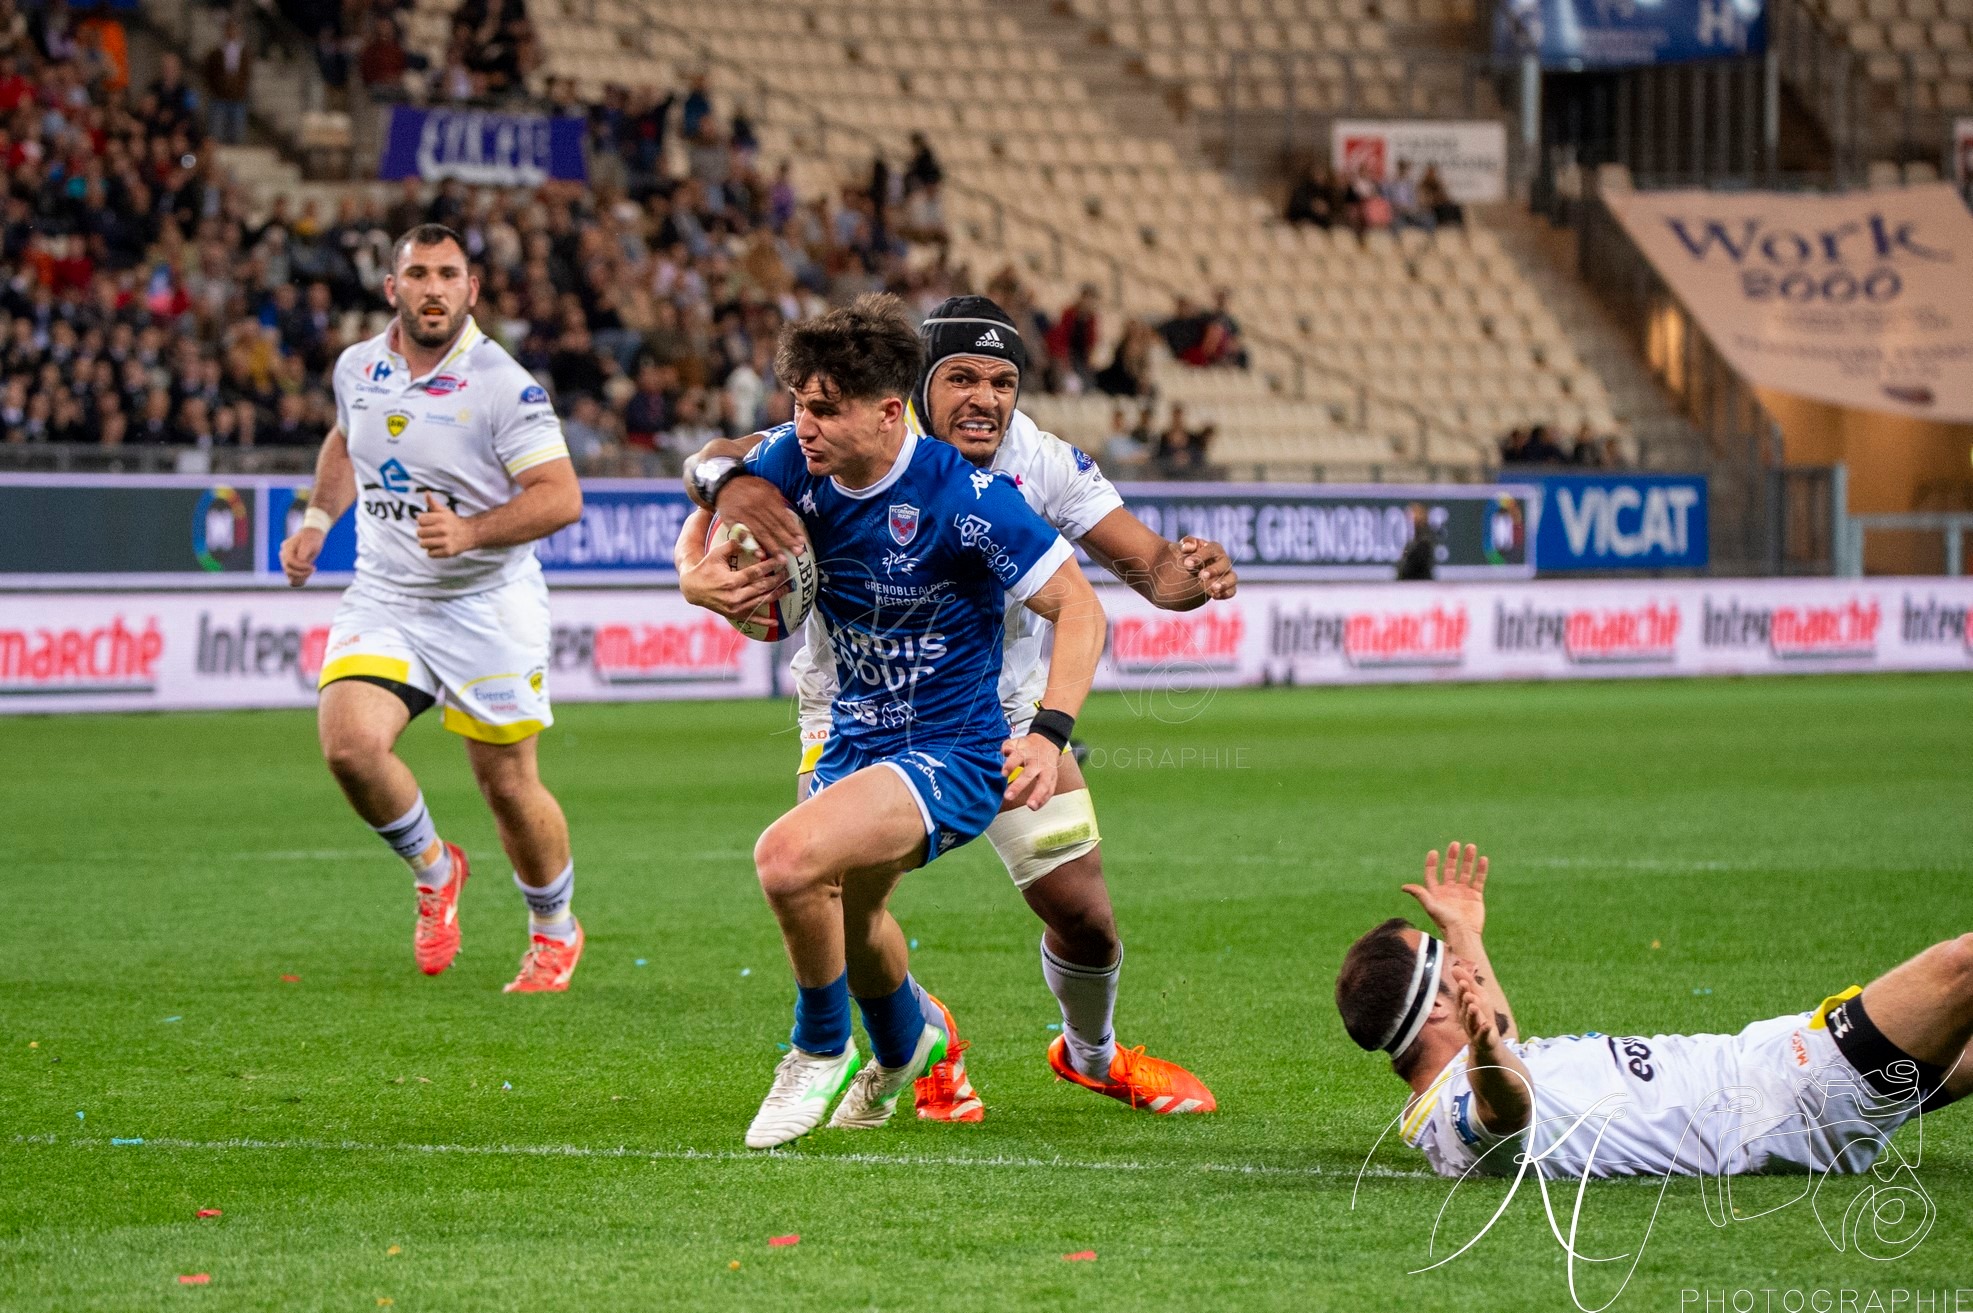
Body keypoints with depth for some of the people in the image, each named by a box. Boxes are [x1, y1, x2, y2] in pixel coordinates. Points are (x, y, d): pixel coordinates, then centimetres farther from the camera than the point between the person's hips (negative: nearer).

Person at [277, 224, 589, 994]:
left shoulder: (502, 386, -15)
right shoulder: (357, 369, 3)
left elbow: (560, 497, -19)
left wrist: (471, 532, -32)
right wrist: (316, 519, 16)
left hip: (487, 606, -4)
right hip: (384, 601, 4)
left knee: (508, 787, 3)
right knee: (349, 744, -20)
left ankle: (554, 932, 30)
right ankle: (434, 868, 9)